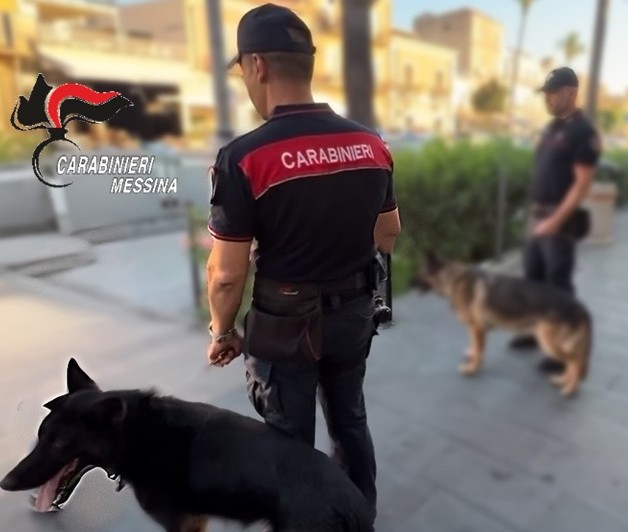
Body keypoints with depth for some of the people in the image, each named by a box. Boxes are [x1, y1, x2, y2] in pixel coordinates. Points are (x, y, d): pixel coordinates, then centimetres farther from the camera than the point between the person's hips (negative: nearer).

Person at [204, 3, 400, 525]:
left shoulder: (245, 157, -20)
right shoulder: (371, 143, -4)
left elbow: (227, 274, -17)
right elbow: (389, 236, 6)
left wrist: (221, 332, 0)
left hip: (286, 323, -5)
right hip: (355, 312, 6)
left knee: (291, 440, 17)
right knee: (350, 420, 25)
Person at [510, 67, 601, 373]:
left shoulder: (582, 132, -13)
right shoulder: (552, 127, 14)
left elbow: (582, 182, -18)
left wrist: (556, 220, -23)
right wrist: (535, 211, 16)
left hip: (560, 218, -9)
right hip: (538, 214, 9)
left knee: (558, 283, -2)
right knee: (533, 276, 16)